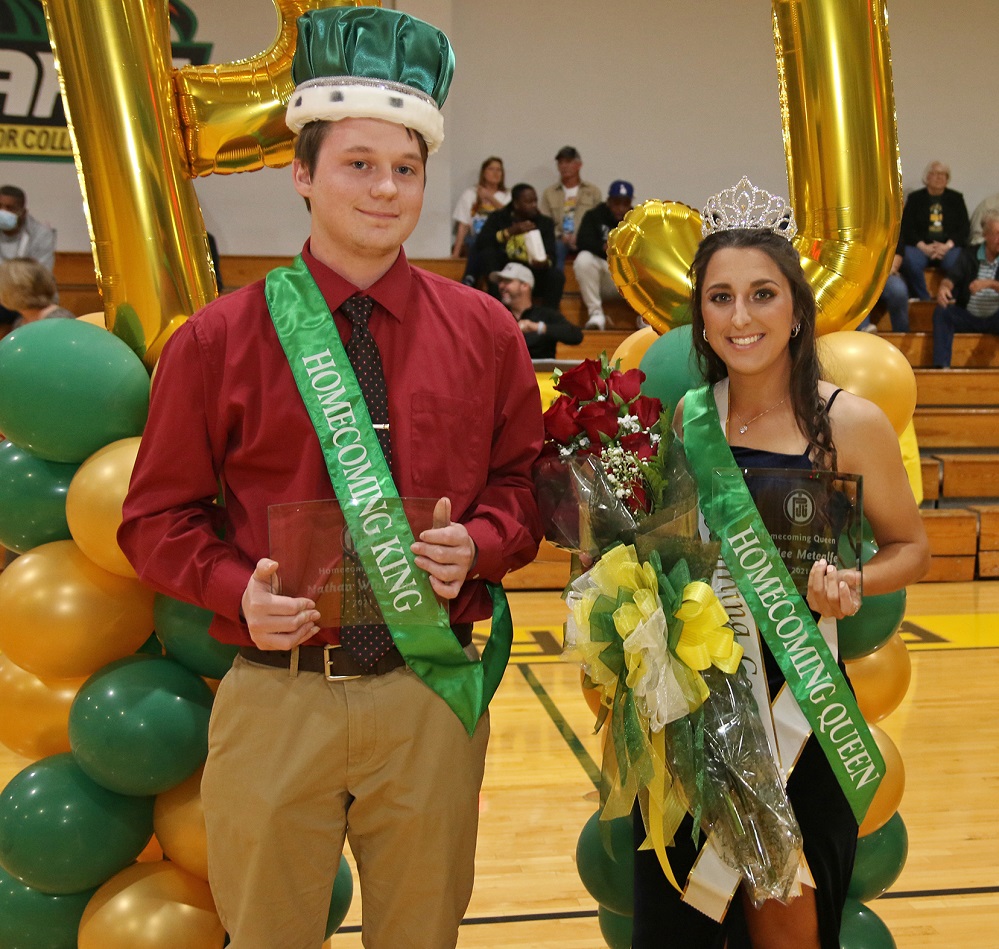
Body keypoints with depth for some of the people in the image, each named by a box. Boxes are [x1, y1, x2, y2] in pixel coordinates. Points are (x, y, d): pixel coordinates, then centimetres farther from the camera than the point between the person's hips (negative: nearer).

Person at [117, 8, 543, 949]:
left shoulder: (483, 331, 3)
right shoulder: (218, 340, -3)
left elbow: (526, 483, 10)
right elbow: (158, 518, 2)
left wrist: (477, 545, -10)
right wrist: (238, 591, -15)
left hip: (433, 698, 2)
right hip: (275, 701, -1)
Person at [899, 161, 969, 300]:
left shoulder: (956, 198, 17)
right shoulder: (915, 198, 15)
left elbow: (964, 227, 9)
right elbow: (906, 227, 5)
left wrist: (947, 246, -10)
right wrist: (923, 247, -11)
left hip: (948, 246, 0)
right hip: (921, 246, 0)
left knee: (956, 263, -35)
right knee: (911, 261, -35)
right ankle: (924, 301, -25)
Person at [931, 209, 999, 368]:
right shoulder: (969, 254, 6)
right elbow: (952, 277, -10)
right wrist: (944, 287, -34)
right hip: (968, 317, 2)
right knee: (941, 311, -26)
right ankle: (942, 365, -34)